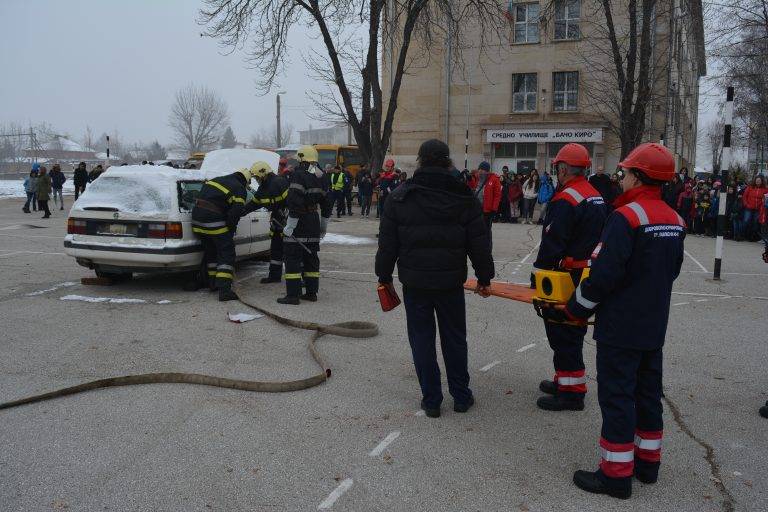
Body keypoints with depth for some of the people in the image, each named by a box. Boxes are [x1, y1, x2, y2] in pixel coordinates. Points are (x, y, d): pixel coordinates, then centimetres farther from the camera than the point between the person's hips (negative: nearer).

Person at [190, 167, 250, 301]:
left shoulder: (215, 180, 22)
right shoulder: (240, 190, -1)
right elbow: (236, 212, -10)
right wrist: (231, 229, 4)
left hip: (197, 220, 8)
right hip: (215, 223, -7)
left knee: (210, 251, 22)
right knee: (226, 253, -1)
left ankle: (213, 283, 30)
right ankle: (224, 289, -12)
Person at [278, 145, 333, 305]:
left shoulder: (299, 174, -14)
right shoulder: (319, 177, 11)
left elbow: (295, 203, -23)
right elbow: (327, 203, 18)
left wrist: (289, 226, -21)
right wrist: (323, 226, 25)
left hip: (300, 221, -8)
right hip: (314, 222, 8)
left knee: (292, 257, -4)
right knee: (311, 256, 14)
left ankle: (293, 295, -6)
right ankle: (312, 293, 18)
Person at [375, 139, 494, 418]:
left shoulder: (399, 197, -4)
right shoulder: (464, 198, -2)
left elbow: (387, 243, 0)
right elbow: (480, 243, 1)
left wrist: (384, 276, 11)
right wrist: (484, 278, 10)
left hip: (415, 282, -1)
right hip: (451, 281, 1)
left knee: (421, 340, 8)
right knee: (455, 338, 14)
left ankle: (431, 400, 15)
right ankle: (461, 397, 24)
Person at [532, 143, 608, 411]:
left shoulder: (565, 200, -19)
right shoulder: (597, 197, 12)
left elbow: (551, 245, -22)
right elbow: (600, 238, 19)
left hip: (568, 278, -10)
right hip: (590, 276, 10)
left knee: (563, 335, -2)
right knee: (573, 331, 18)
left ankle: (572, 392, 3)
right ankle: (566, 380, 30)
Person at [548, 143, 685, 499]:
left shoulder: (626, 217, -20)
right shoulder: (675, 220, 6)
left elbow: (604, 273, -23)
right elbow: (671, 271, 15)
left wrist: (575, 309, -10)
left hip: (620, 327, -8)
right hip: (654, 325, 8)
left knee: (616, 396, 1)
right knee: (647, 392, 18)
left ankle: (616, 475, 9)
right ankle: (647, 463, 31)